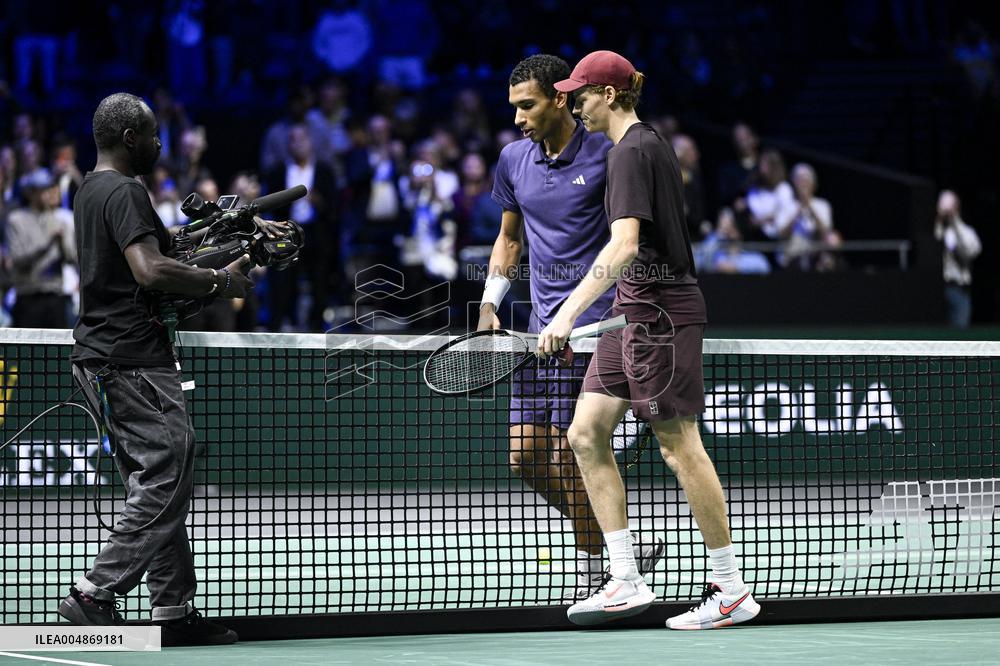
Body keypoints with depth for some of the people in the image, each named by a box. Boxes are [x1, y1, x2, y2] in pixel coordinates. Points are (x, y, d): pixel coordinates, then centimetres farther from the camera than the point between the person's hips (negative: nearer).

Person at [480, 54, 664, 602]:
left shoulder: (606, 153, -8)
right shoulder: (513, 160, 10)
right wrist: (490, 304, 12)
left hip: (596, 321, -7)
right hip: (543, 323, 7)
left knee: (569, 453, -10)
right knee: (526, 456, 4)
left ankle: (595, 567, 6)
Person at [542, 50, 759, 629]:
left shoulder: (632, 152, -15)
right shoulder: (650, 145, 15)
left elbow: (625, 244, -27)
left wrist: (571, 311, -31)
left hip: (659, 312, -10)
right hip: (637, 314, 10)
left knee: (681, 446, -6)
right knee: (587, 433, 6)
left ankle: (734, 591, 1)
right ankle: (627, 582, 4)